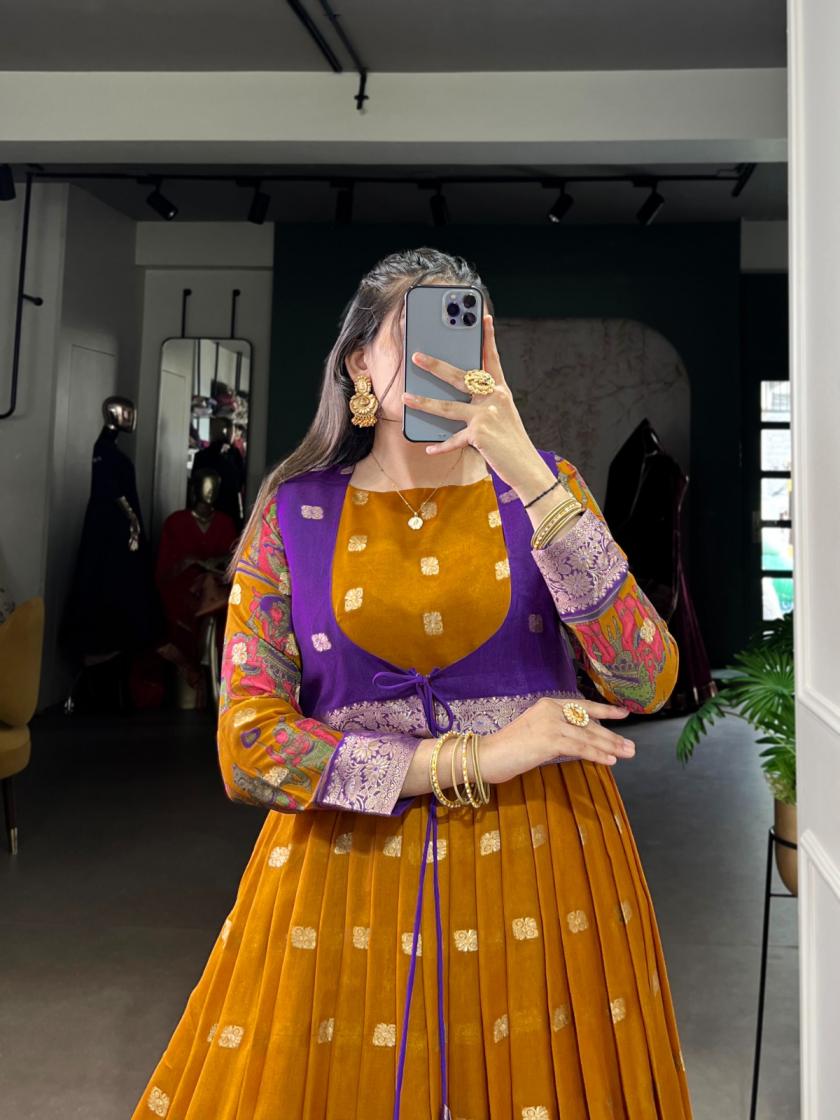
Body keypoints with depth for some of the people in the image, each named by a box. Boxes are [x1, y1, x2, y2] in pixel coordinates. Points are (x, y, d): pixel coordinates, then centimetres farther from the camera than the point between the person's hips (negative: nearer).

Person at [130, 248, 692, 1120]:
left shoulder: (542, 485, 0)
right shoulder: (295, 511, -2)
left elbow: (647, 683, -13)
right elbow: (249, 748, -8)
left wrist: (529, 478, -21)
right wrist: (474, 760, -14)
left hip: (541, 862, 1)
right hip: (348, 862, 0)